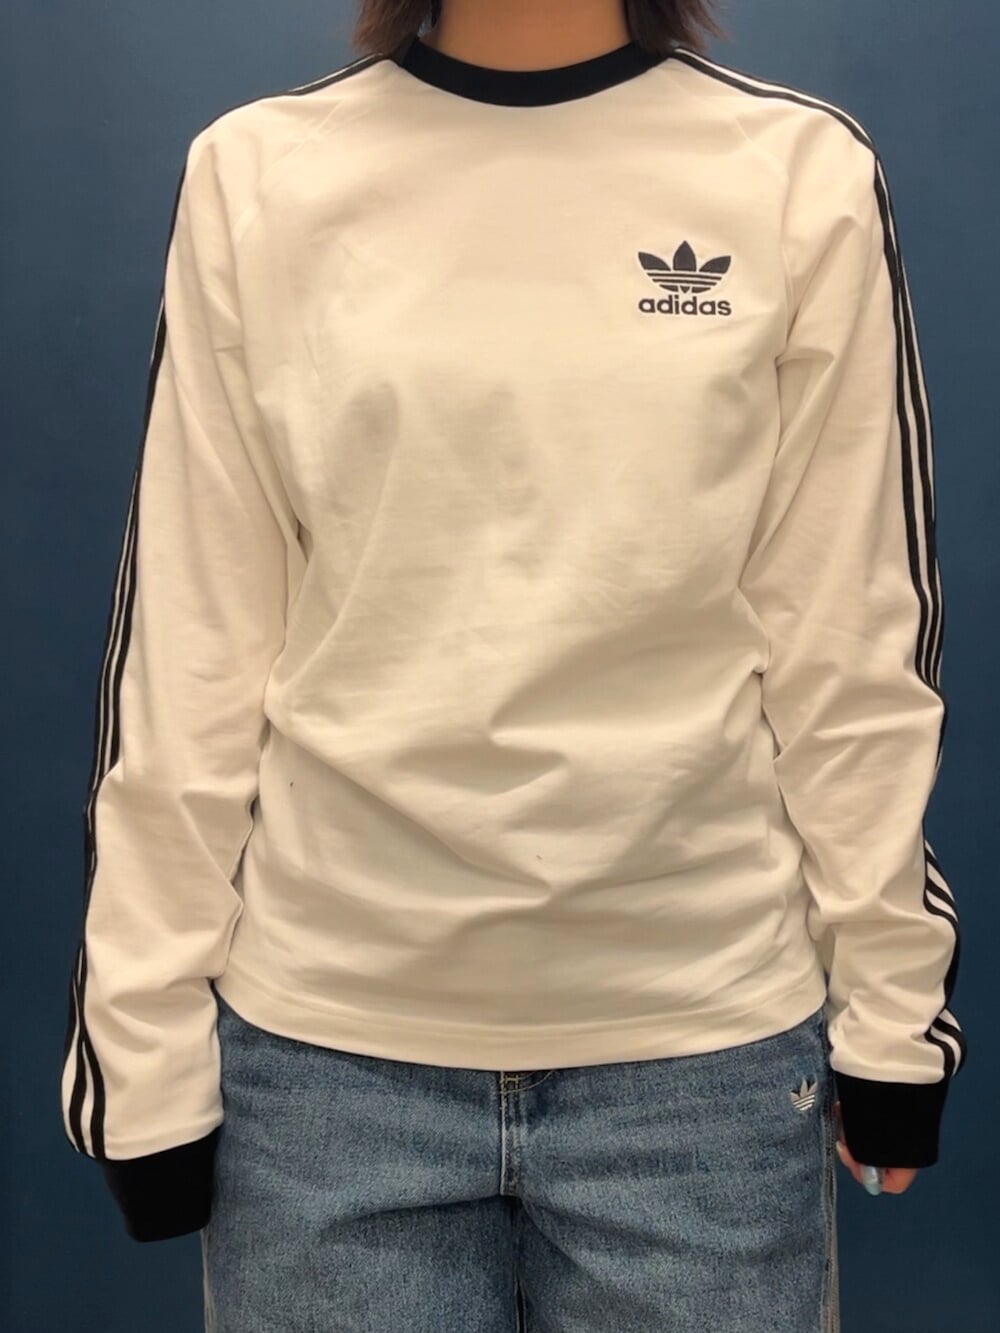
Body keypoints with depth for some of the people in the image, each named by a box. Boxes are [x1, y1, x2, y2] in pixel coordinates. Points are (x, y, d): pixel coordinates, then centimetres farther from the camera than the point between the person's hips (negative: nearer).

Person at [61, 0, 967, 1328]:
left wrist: (888, 1001, 3)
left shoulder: (807, 174, -2)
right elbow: (190, 642, -1)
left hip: (704, 1037, 0)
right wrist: (150, 1028, 1)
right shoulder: (256, 174, 0)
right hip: (328, 1036, 1)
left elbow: (853, 643, 1)